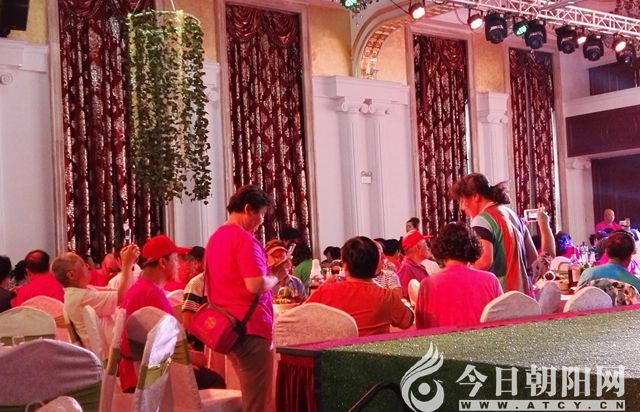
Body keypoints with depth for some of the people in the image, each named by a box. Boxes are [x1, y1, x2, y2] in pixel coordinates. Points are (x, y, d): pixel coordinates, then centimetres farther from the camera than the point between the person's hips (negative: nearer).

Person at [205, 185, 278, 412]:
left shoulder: (216, 238, 15)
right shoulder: (244, 238, -15)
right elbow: (256, 285, -23)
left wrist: (266, 267, 21)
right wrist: (276, 277, -4)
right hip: (250, 326, -10)